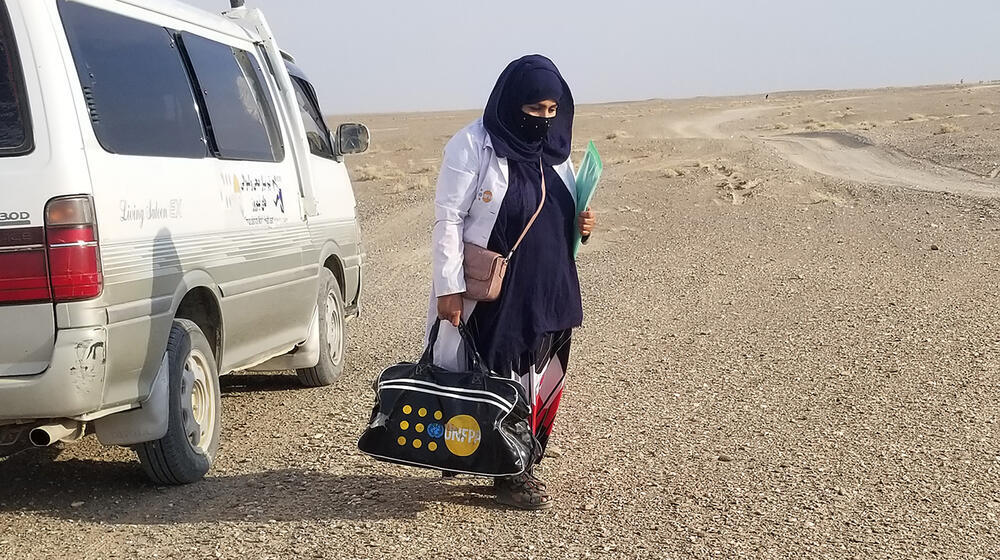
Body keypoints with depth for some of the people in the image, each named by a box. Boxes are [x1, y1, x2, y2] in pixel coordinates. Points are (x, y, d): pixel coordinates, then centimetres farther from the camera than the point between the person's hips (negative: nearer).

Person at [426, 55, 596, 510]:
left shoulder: (554, 149, 11)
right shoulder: (473, 146, -9)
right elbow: (448, 219, -12)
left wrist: (580, 224, 0)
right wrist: (449, 288, -17)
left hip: (546, 292, 7)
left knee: (538, 379, 10)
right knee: (497, 380, -3)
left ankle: (523, 464, 23)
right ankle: (507, 472, 7)